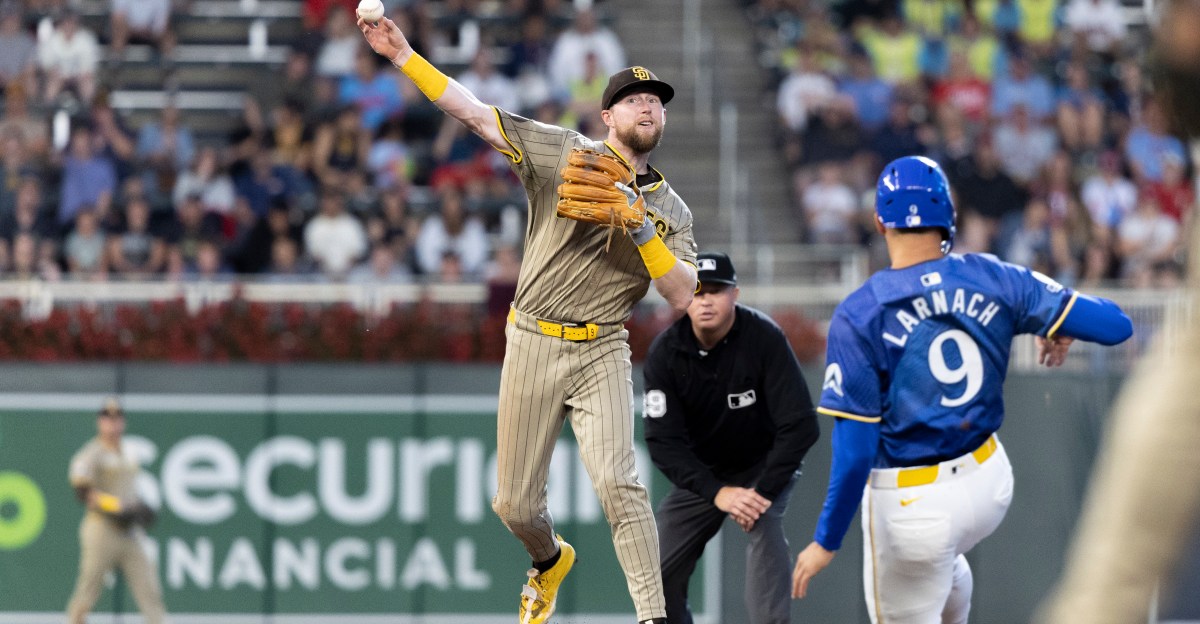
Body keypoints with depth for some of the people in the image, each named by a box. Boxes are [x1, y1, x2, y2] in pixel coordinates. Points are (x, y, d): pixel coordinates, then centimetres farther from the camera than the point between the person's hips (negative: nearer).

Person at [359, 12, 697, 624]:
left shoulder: (669, 210, 6)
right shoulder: (561, 152, 3)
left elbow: (682, 298, -4)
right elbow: (473, 112, -1)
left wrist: (640, 227, -14)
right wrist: (403, 56, -9)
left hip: (600, 355, -1)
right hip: (532, 347, 1)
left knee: (616, 483, -22)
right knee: (515, 504, 6)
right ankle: (550, 561, 40)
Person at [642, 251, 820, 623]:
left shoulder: (764, 338, -24)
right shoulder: (664, 353, -17)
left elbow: (800, 426, -25)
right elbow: (663, 442, -18)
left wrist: (762, 491, -30)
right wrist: (717, 493, -30)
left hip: (764, 466, -3)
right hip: (700, 473, 3)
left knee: (764, 528, -32)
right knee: (659, 578, -1)